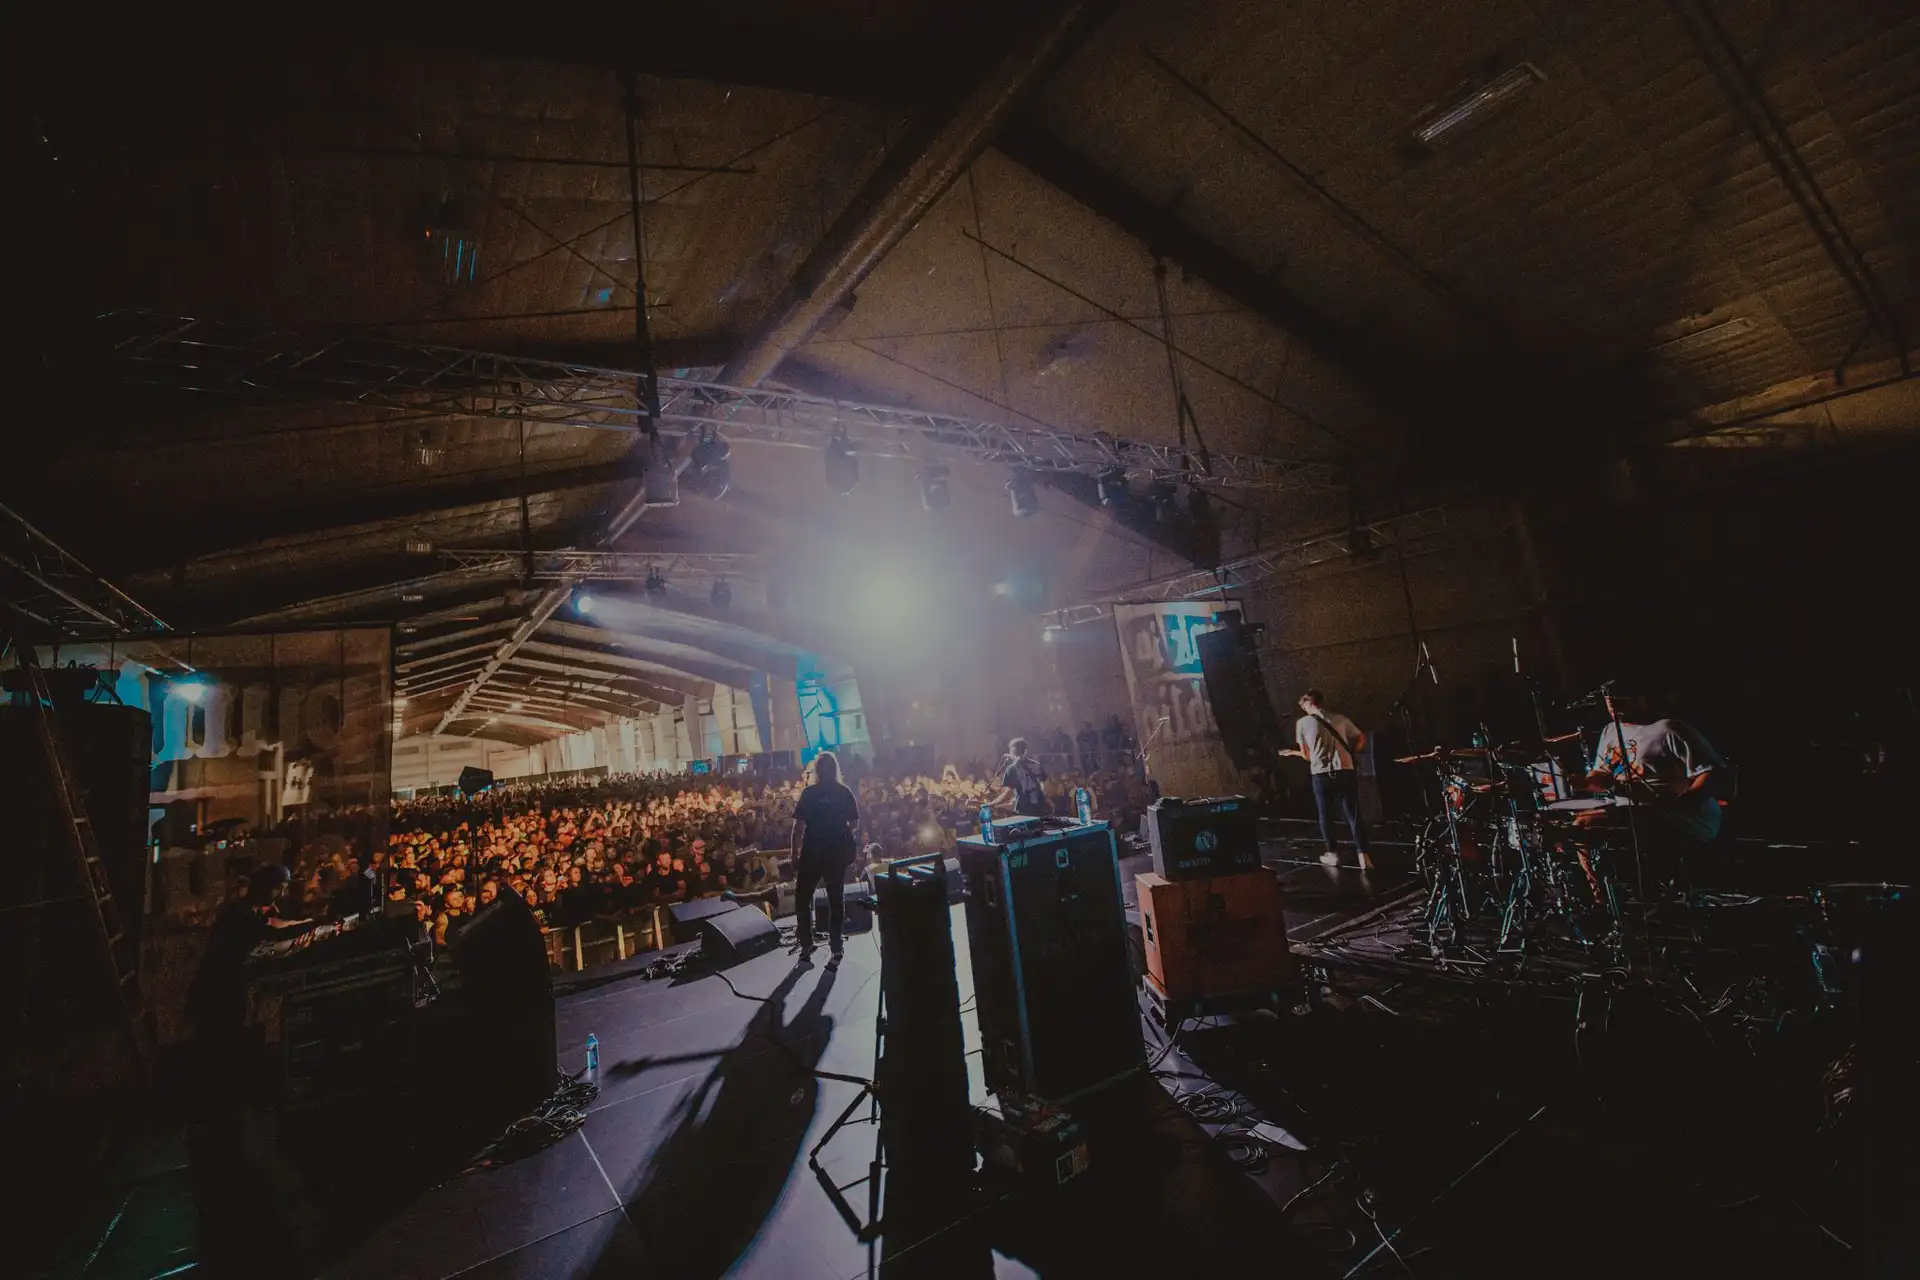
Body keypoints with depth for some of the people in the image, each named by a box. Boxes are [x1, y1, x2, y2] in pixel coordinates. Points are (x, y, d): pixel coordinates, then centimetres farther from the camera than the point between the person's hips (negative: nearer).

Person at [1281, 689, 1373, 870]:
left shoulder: (1302, 722, 3)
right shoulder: (1340, 718, 9)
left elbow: (1307, 755, 6)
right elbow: (1362, 739, 16)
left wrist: (1291, 752, 23)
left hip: (1321, 773, -2)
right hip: (1345, 771, 2)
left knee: (1325, 815, 13)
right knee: (1354, 814, 5)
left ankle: (1333, 854, 18)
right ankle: (1363, 855, -1)